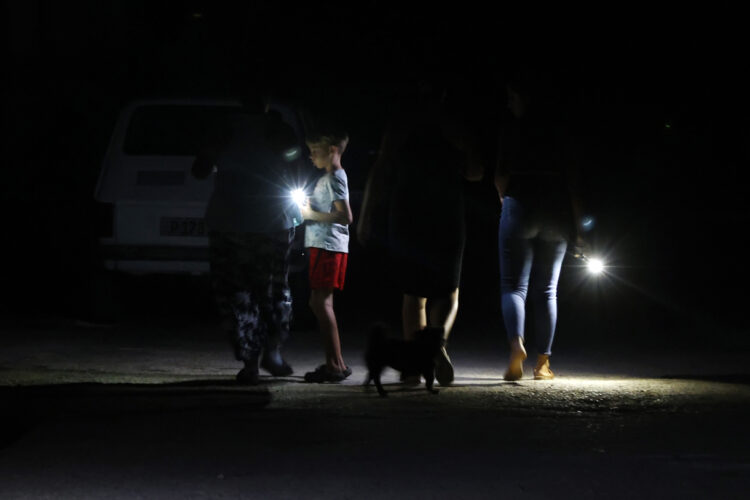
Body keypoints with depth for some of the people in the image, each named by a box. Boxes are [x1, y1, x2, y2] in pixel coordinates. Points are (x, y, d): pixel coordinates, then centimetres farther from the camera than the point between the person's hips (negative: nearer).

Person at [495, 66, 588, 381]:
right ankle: (543, 362, 8)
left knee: (514, 286, 2)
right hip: (555, 215, 3)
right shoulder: (564, 133, 3)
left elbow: (501, 177, -7)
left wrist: (504, 199, 15)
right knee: (546, 290, 11)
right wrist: (577, 225, 6)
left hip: (519, 209, -3)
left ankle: (516, 344, -25)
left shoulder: (513, 131, -6)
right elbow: (574, 181, 1)